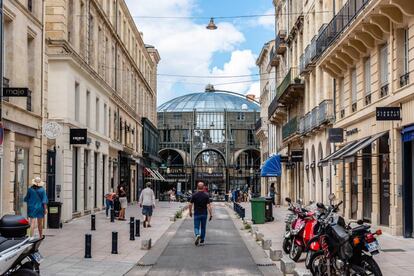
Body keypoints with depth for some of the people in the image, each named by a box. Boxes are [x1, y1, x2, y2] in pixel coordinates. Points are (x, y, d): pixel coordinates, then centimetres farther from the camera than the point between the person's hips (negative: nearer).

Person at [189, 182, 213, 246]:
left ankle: (197, 235, -25)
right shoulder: (206, 195, -6)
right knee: (203, 227, 14)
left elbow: (190, 205, -3)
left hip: (197, 214, -1)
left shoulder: (194, 195, -5)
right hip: (204, 214, 1)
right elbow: (209, 206, -12)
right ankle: (202, 241, 20)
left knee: (196, 227, 5)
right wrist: (211, 214, -8)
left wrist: (190, 212, 13)